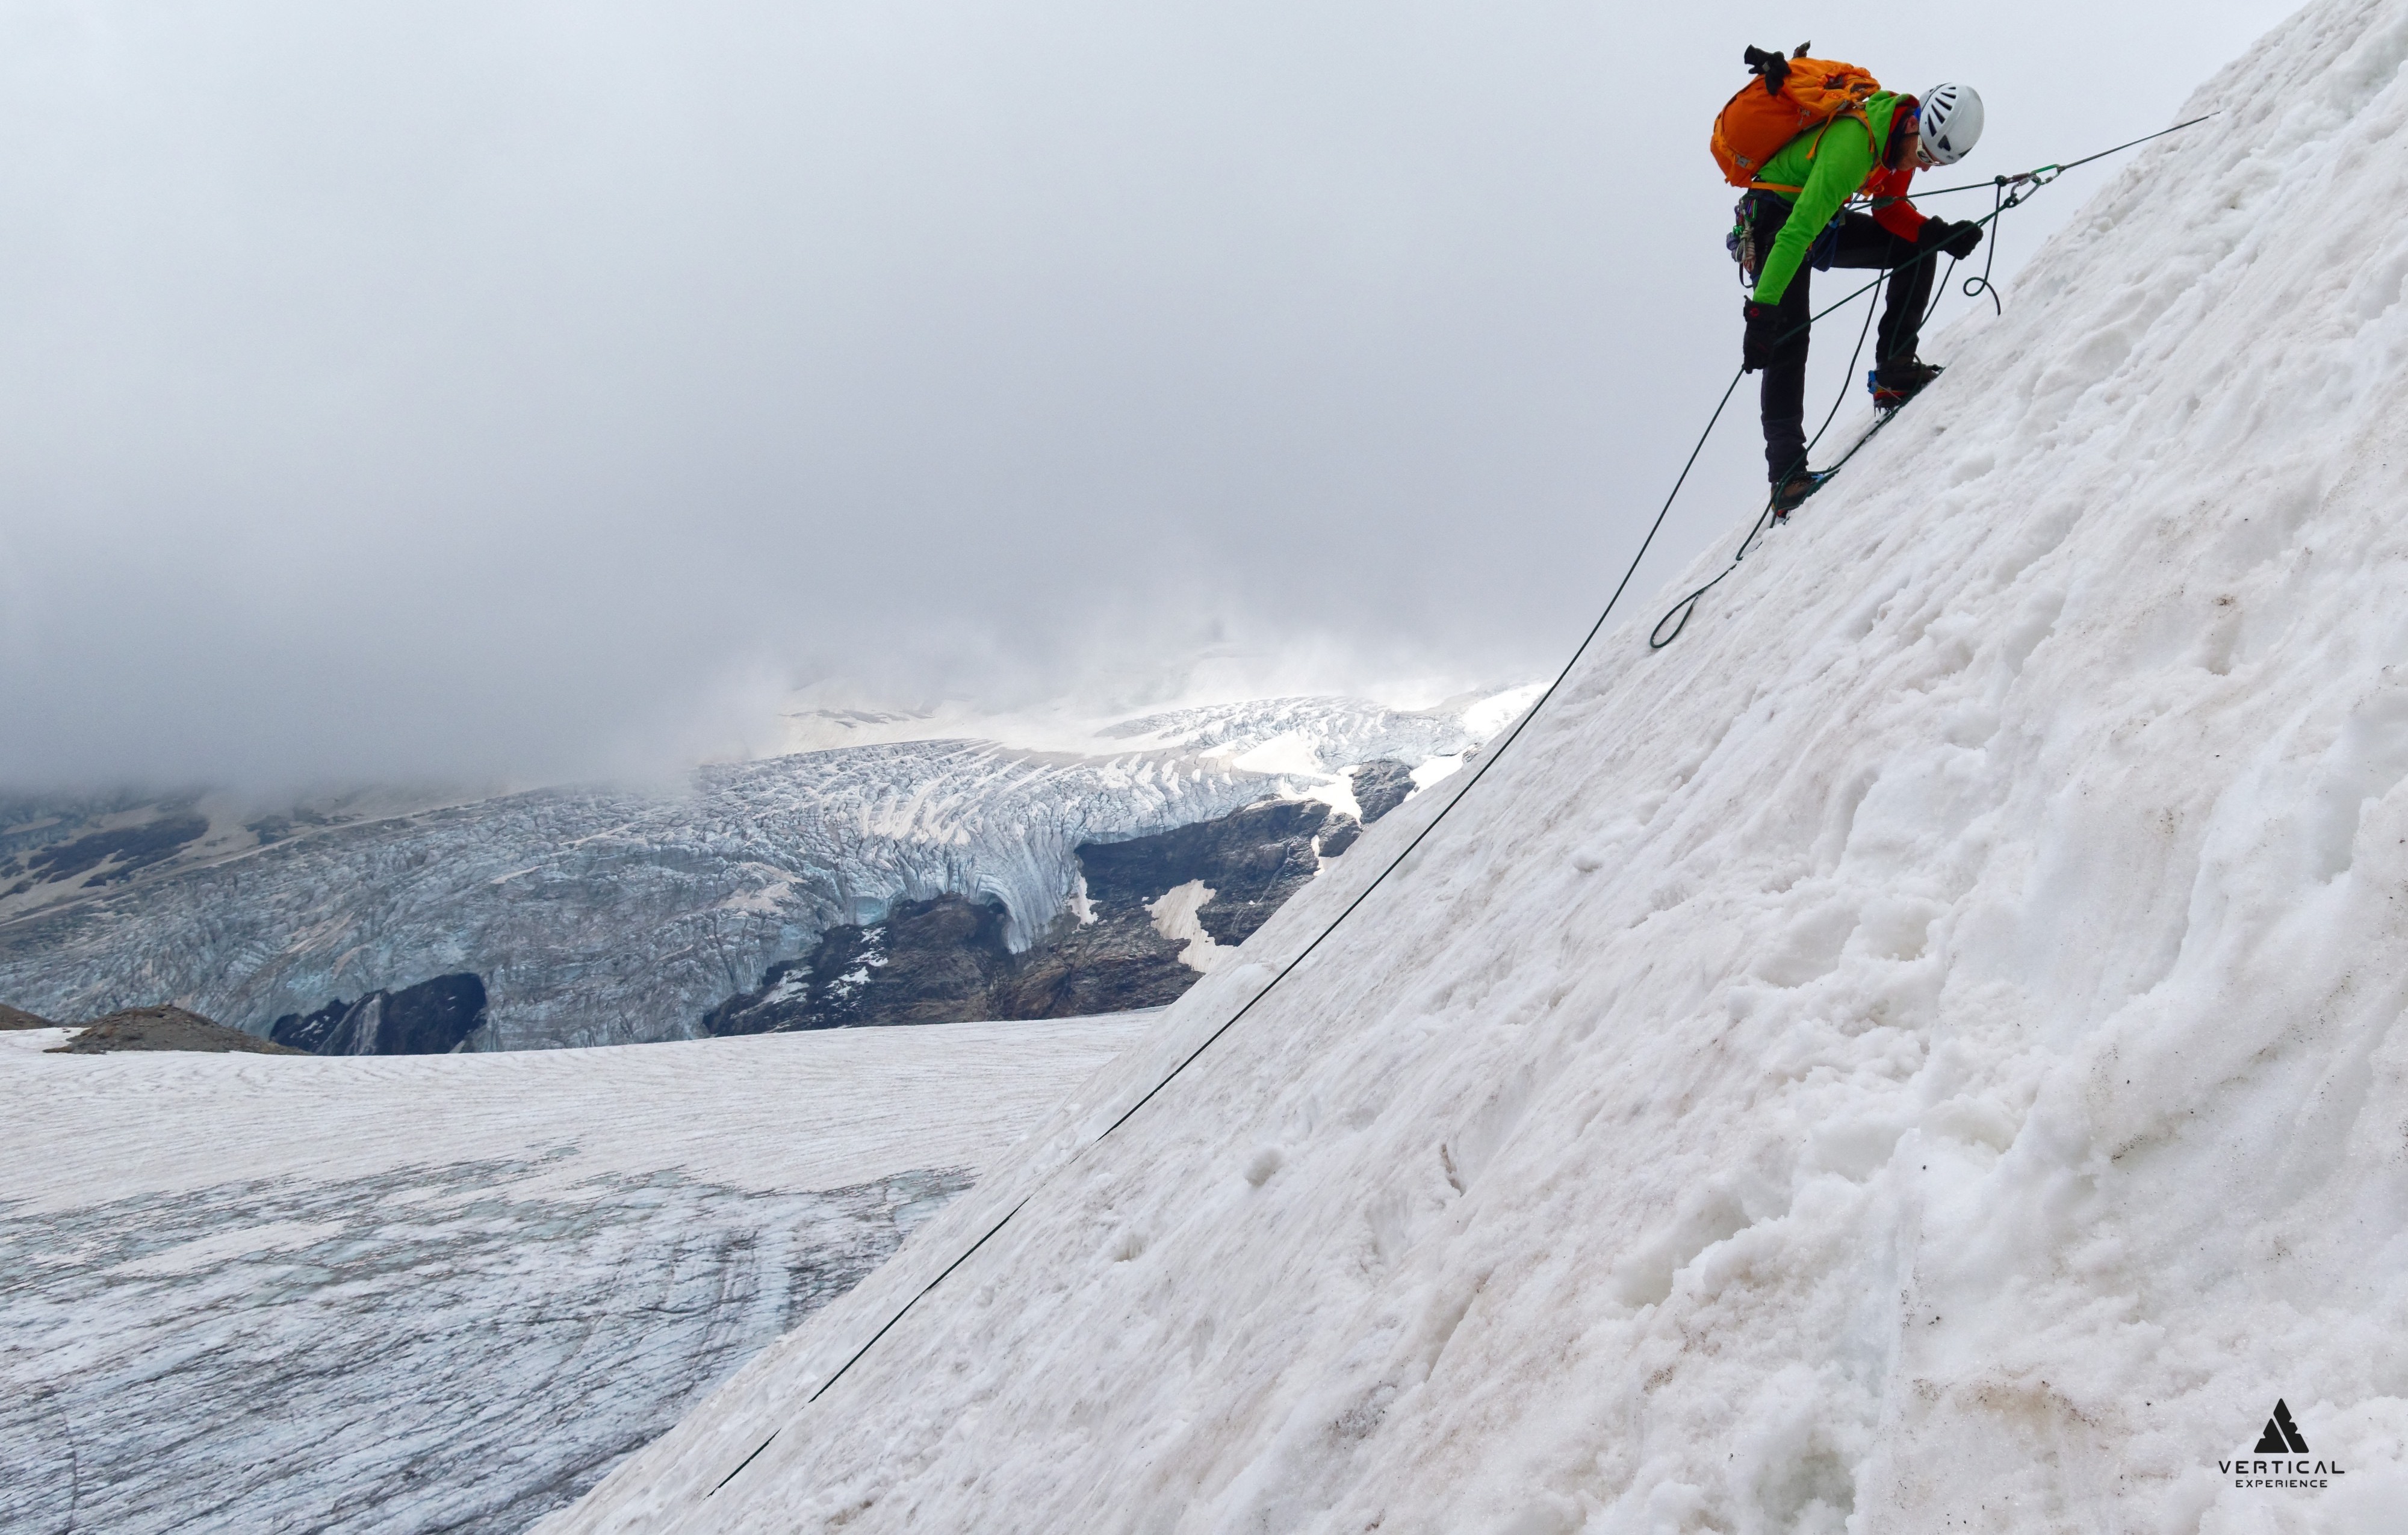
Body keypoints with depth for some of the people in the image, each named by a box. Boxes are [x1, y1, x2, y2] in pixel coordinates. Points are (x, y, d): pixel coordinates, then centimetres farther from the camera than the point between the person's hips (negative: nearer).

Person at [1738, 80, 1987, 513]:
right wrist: (1762, 308, -41)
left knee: (1919, 247, -3)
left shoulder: (1903, 135, -6)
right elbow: (1798, 231, -37)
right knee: (1788, 336, -20)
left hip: (1826, 221, 9)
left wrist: (1939, 233, -13)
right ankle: (1787, 473, -22)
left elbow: (1889, 210, 6)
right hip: (1775, 217, -9)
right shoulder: (1853, 141, -32)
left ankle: (1894, 372, -2)